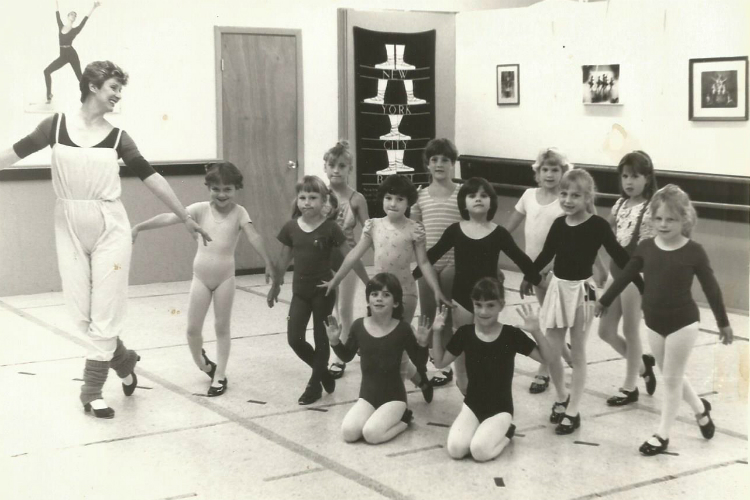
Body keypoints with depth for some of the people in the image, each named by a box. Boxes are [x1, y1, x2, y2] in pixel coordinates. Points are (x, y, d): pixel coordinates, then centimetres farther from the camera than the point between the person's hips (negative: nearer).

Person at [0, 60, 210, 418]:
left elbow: (151, 177, 3)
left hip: (109, 227, 0)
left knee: (105, 310, 0)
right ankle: (124, 361, 30)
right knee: (81, 312, 4)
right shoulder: (56, 125, 1)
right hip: (69, 227, 1)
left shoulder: (117, 137, 2)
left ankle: (92, 392, 12)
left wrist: (186, 218, 4)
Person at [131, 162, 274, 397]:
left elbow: (254, 237, -20)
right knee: (193, 328, 5)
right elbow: (169, 218, -11)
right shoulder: (201, 209, -4)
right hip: (200, 277, 2)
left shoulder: (239, 212, -8)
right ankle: (202, 363, 33)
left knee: (222, 328, 7)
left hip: (225, 277, -1)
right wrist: (139, 226, -19)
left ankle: (219, 376, 17)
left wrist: (268, 263, -31)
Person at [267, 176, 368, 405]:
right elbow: (284, 259, 11)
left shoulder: (330, 228, -11)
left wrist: (369, 284, -5)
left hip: (324, 291, -4)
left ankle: (314, 384, 19)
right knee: (294, 339, 1)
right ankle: (324, 371, 24)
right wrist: (275, 286, 16)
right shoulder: (291, 228, -1)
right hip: (300, 291, 4)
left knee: (321, 339, 5)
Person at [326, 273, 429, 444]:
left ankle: (403, 419, 5)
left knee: (372, 434, -27)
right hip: (367, 395, 3)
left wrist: (422, 343, -21)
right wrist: (335, 341, -4)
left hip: (393, 396, -3)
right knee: (348, 433, -21)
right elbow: (347, 356, 14)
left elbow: (419, 362, -3)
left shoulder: (402, 329, -11)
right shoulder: (359, 326, -3)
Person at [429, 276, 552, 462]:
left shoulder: (511, 335, -12)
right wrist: (436, 332, -8)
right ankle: (480, 429, 10)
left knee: (480, 450, -27)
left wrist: (536, 332, -23)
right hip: (472, 404, 3)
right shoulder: (465, 333, -5)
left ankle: (506, 432, 6)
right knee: (455, 449, -21)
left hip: (500, 408, -3)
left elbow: (544, 357, -6)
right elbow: (440, 362, 6)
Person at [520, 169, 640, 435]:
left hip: (582, 290, -4)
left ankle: (572, 411, 16)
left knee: (577, 354, 7)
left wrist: (642, 286, -14)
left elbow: (620, 257, -11)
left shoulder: (597, 225, -13)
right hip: (558, 288, 4)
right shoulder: (559, 224, 0)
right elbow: (547, 254, 16)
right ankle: (561, 397, 32)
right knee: (550, 352, 8)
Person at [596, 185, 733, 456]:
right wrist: (604, 301, 14)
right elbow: (625, 276, 8)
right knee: (670, 376, 17)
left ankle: (662, 434, 17)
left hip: (683, 322, -4)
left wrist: (723, 323, 1)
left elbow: (711, 287, -5)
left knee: (672, 378, 5)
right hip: (654, 322, 5)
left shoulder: (693, 251, -13)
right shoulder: (646, 247, -4)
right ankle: (700, 408, 42)